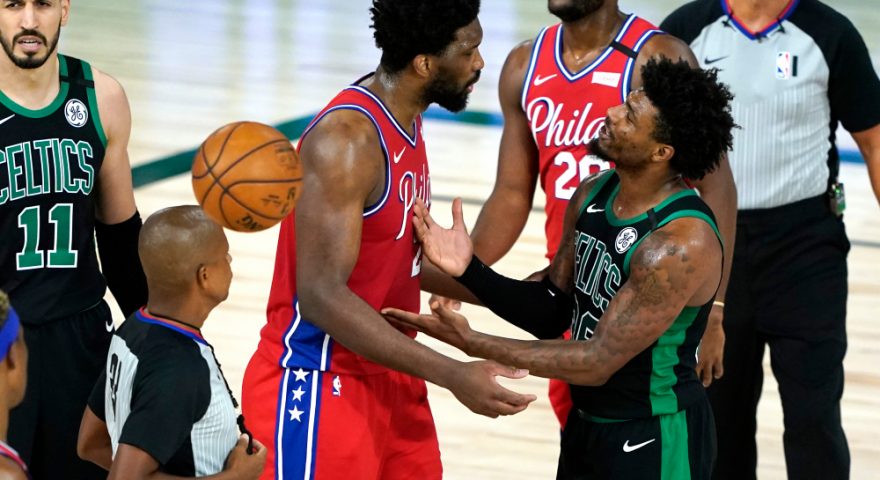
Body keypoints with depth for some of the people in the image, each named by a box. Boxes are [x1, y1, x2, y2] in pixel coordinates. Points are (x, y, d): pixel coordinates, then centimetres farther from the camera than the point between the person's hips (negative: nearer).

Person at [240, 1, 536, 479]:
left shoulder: (405, 120, 7)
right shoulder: (347, 139, -22)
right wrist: (451, 374, -27)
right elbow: (321, 296, -27)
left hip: (389, 381, 9)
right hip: (318, 389, -9)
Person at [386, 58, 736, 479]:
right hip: (586, 424, 8)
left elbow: (599, 362, -26)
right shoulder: (593, 195, -2)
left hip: (657, 441, -8)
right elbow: (553, 313, 6)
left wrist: (471, 343, -26)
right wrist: (470, 270, -10)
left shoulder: (682, 243, -27)